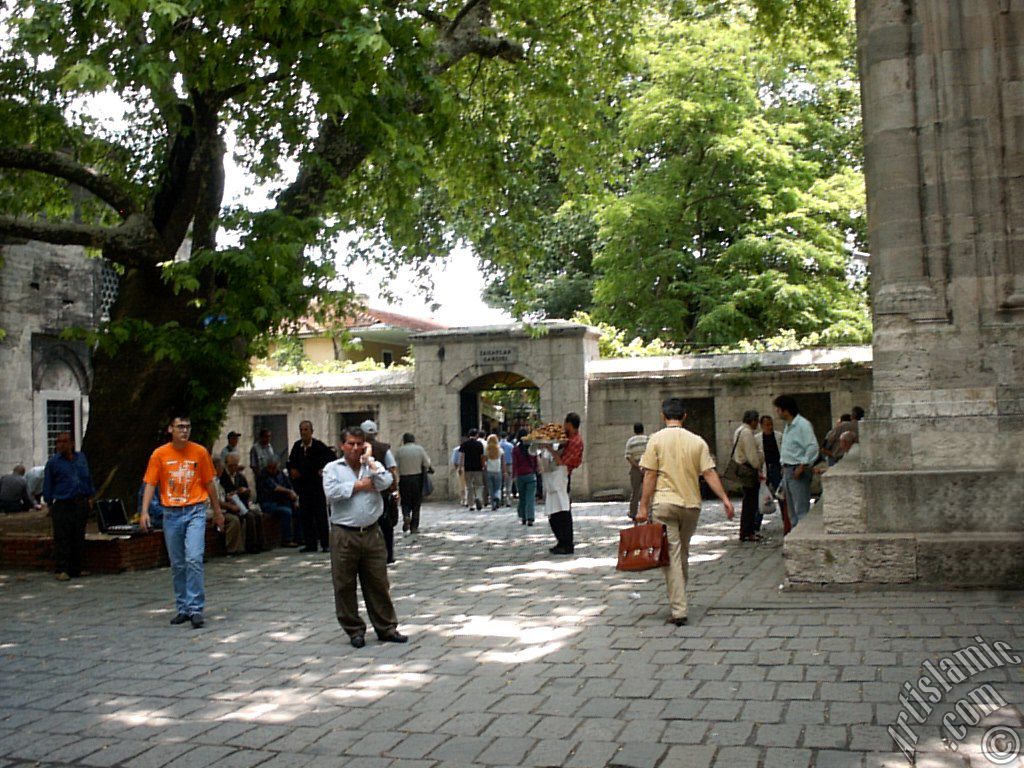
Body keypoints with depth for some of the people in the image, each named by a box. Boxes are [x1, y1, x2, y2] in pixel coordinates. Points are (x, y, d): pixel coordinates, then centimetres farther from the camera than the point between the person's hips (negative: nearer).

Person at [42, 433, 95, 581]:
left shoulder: (81, 458, 11)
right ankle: (62, 570, -4)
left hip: (81, 504, 4)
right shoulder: (53, 462, 1)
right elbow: (48, 485, 5)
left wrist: (90, 498, 15)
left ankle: (76, 569, 14)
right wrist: (49, 504, 3)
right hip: (62, 505, -3)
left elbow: (88, 479, 18)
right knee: (62, 538, -8)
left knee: (79, 538, 7)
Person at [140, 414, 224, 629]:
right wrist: (144, 512, -10)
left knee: (194, 559, -14)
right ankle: (183, 609, 19)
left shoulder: (200, 452, 1)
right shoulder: (160, 454, 1)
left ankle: (196, 609, -9)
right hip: (171, 513, 2)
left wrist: (217, 511, 12)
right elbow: (150, 484, 1)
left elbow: (209, 483, 8)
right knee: (177, 564, 9)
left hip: (195, 511, -2)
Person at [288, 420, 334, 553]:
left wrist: (323, 470, -14)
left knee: (320, 515, -2)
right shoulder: (297, 446, 6)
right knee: (305, 515, 6)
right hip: (303, 486, 5)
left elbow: (331, 457, -9)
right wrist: (292, 470, -1)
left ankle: (325, 544, 3)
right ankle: (310, 544, 13)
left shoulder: (319, 445, -9)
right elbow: (291, 463, 17)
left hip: (317, 485, -5)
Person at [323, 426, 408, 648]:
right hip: (344, 535, -2)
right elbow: (332, 492, -14)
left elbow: (385, 482, -9)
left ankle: (386, 628, 17)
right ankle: (354, 630, 17)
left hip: (372, 533, 2)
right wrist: (359, 485, -6)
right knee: (344, 586, 4)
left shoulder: (373, 466, 11)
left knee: (379, 583, 7)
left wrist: (369, 461, -6)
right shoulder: (333, 468, 4)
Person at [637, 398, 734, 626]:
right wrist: (725, 499, 0)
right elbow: (709, 473, -2)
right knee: (683, 552, 19)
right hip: (691, 504, 3)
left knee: (672, 555, -2)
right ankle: (679, 600, 32)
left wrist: (643, 507, -4)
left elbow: (650, 475, -6)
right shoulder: (697, 441, 5)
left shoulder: (656, 439, -3)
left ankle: (678, 610, -6)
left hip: (664, 503, -3)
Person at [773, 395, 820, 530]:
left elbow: (813, 447, -19)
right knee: (791, 510, 13)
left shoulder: (803, 425, -12)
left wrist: (802, 467, -20)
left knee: (801, 509, -11)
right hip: (787, 470, 10)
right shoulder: (788, 426, 17)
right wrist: (784, 466, 15)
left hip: (798, 471, -10)